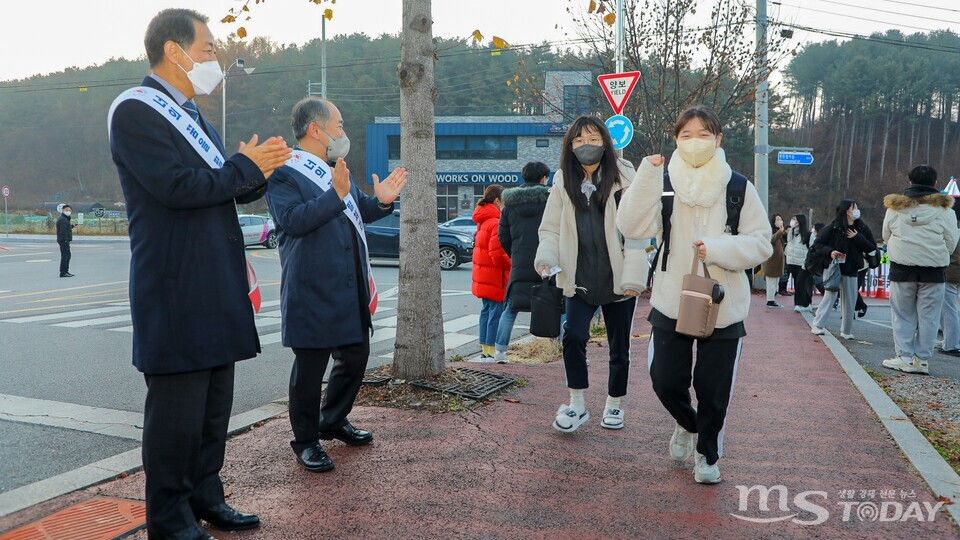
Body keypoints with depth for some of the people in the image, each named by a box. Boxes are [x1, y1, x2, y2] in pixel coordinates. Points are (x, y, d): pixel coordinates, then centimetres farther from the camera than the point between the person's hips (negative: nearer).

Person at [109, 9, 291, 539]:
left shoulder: (190, 115, 19)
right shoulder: (135, 109, -10)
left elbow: (230, 189, 21)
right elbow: (176, 185, -22)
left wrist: (258, 168, 1)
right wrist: (245, 165, -11)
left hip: (216, 286, 9)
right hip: (176, 291, -9)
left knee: (215, 400, 15)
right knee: (177, 406, -1)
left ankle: (204, 496, 29)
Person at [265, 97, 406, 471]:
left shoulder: (336, 170, 17)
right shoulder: (284, 173, -10)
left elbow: (358, 213, 25)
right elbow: (294, 220, -24)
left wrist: (381, 201, 5)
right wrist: (336, 195, -30)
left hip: (350, 289, 8)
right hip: (312, 293, -8)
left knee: (355, 356, 16)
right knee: (310, 368, 2)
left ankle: (333, 421, 36)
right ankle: (306, 441, 19)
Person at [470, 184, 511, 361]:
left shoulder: (483, 220, 13)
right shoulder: (497, 222, -17)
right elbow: (497, 253, -22)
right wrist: (510, 265, -8)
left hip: (482, 275, 10)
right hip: (494, 275, -10)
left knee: (486, 310, 14)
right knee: (496, 312, -5)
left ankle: (485, 350, 20)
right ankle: (491, 352, -3)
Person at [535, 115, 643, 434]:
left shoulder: (624, 179, -7)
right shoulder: (564, 183, 4)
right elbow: (551, 228, 5)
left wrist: (634, 277, -15)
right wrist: (546, 257, -15)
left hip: (618, 281, -1)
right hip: (580, 280, 2)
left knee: (619, 347, 11)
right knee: (573, 336, -17)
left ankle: (614, 406, 33)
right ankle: (576, 406, 1)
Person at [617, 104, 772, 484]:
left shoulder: (738, 187, -1)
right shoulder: (664, 183, 0)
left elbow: (760, 243, -2)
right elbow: (633, 227, -14)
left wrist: (718, 249, -19)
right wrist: (648, 175, -19)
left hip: (723, 306, -1)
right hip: (671, 302, 1)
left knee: (713, 388, 8)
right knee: (665, 381, 6)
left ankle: (709, 454, 32)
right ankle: (687, 424, 39)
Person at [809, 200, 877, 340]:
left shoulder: (862, 228, 2)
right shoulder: (832, 228, -9)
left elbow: (872, 247, 1)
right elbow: (817, 245, -4)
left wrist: (858, 238, -12)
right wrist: (829, 251, -22)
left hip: (851, 271, 4)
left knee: (849, 301, 7)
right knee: (830, 295, -11)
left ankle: (846, 331, 17)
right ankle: (817, 325, -4)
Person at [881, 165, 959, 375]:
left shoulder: (895, 207, 2)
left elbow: (886, 237, 10)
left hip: (902, 267, 1)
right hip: (934, 270, -1)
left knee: (903, 314, 8)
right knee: (928, 316, 5)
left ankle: (905, 357, 6)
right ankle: (922, 359, 7)